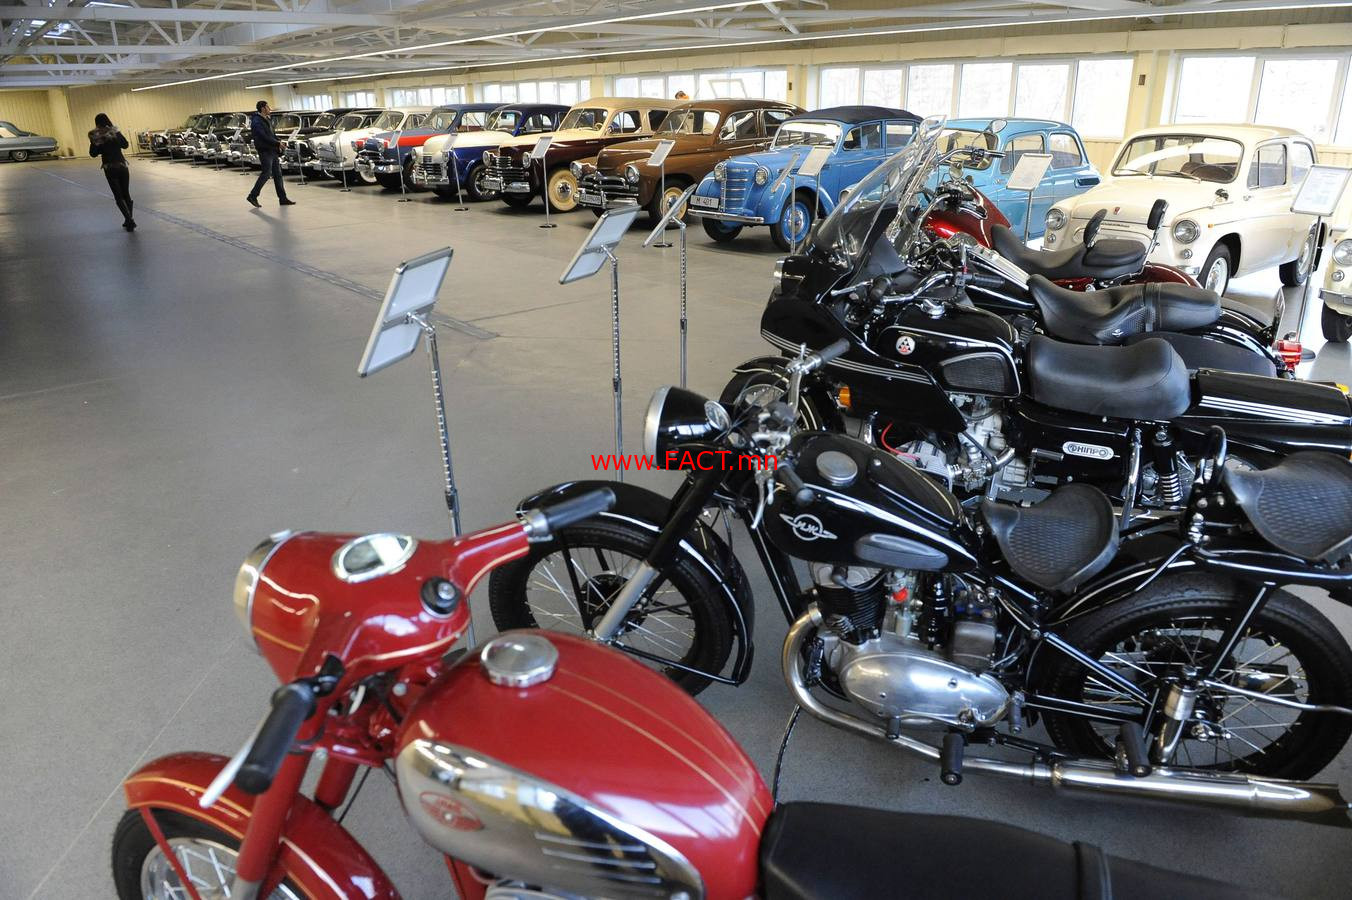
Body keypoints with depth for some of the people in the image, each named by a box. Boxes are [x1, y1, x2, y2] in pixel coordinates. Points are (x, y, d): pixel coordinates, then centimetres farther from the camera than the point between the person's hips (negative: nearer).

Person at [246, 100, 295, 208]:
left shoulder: (267, 119, 15)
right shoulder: (257, 122, -15)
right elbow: (264, 137, -24)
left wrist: (278, 143, 6)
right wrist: (278, 143, -19)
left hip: (272, 151, 9)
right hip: (265, 151, -9)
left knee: (278, 174, 8)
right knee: (266, 174, -10)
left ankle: (283, 199, 11)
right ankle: (252, 196, -3)